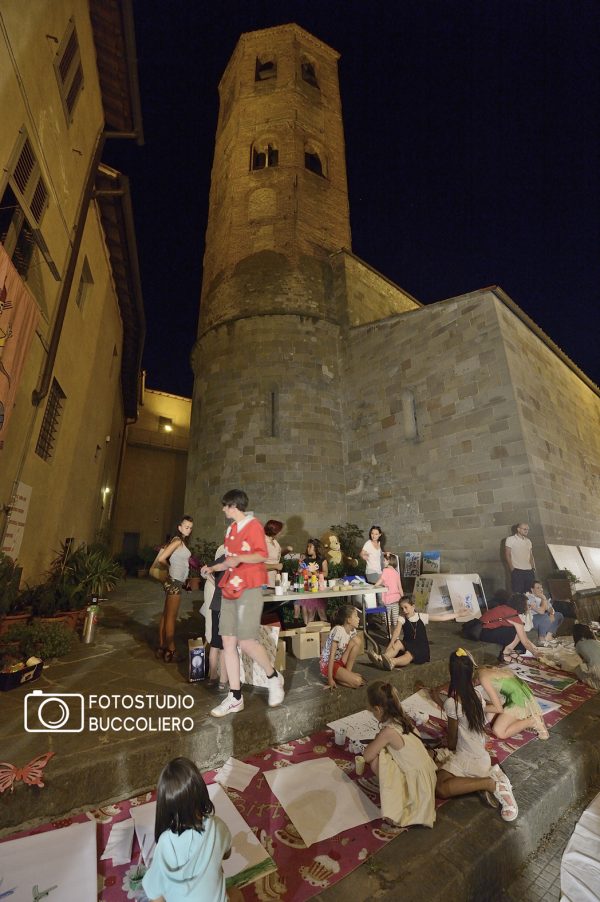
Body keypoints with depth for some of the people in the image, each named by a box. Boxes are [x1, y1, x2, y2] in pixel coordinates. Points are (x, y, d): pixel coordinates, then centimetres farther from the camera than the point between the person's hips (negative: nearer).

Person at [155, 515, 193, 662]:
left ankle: (162, 647, 24)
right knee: (171, 617, -1)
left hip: (175, 582, 9)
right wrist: (171, 566, -4)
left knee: (166, 615, 14)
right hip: (175, 582, -9)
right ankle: (171, 651, 7)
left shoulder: (181, 542, 12)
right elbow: (161, 559, -20)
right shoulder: (178, 541, -15)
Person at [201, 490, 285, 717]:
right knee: (228, 642, 6)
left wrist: (239, 558, -29)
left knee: (246, 642, -7)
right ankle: (235, 697, 17)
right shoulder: (231, 529, 16)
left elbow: (262, 555, -16)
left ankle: (273, 677, 20)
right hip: (230, 590, 8)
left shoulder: (253, 525, -8)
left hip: (249, 590, -8)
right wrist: (213, 568, 27)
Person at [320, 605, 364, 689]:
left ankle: (347, 672, -2)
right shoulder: (338, 630, -26)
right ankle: (334, 679, -2)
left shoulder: (352, 630, -1)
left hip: (339, 661, 8)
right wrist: (330, 679, -22)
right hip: (328, 664, -8)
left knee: (357, 641, -10)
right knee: (357, 682, -23)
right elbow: (331, 655, -24)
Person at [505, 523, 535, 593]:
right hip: (517, 571, -5)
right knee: (518, 592, -4)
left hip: (529, 570, 5)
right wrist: (512, 569, -9)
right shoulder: (510, 539, -3)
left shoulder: (528, 541, 15)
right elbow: (507, 555, -5)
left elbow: (531, 555, 19)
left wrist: (533, 567, 8)